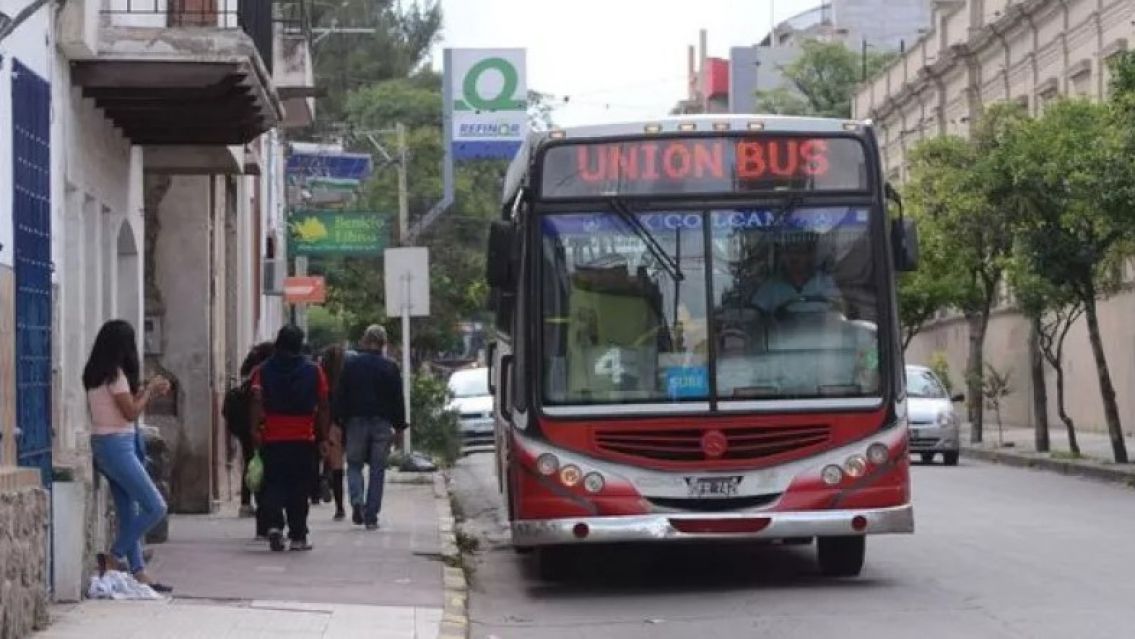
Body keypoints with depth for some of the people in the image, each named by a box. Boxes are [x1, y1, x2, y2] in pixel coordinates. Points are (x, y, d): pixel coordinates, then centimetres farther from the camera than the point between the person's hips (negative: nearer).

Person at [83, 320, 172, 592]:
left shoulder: (96, 373, 11)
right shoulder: (115, 373, -14)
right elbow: (131, 412, -13)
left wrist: (145, 390, 13)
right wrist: (149, 389, 0)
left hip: (104, 444, 10)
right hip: (117, 445, -10)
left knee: (130, 515, 10)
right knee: (155, 508, -7)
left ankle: (138, 572, 9)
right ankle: (114, 557, -3)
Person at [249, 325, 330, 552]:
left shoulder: (263, 371, 1)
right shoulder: (313, 371, 1)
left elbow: (257, 402, -10)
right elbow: (323, 406, 0)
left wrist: (255, 430, -10)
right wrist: (324, 434, 6)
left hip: (272, 439, 0)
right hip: (303, 439, 0)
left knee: (273, 484, 8)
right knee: (299, 488, 7)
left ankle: (274, 525, -13)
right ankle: (298, 536, 8)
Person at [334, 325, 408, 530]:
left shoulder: (350, 364, 1)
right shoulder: (390, 367, 0)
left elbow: (340, 396, 1)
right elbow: (397, 399, 2)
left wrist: (339, 420, 6)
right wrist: (399, 425, 8)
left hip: (356, 421, 0)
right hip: (381, 423, 0)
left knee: (354, 464, 12)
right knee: (377, 469, 4)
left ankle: (357, 500, -14)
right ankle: (371, 516, 1)